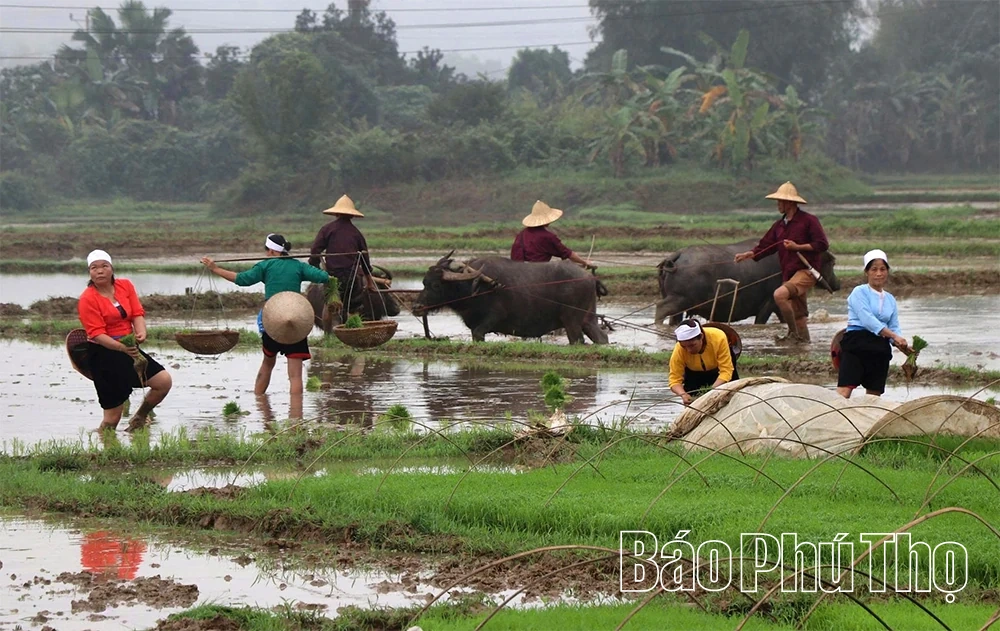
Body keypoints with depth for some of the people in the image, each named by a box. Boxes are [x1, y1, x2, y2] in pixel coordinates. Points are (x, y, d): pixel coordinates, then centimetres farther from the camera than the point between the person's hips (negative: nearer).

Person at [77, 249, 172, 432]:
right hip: (104, 354, -6)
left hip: (128, 348, 6)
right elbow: (97, 334, -18)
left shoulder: (125, 285, 5)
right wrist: (121, 347, -34)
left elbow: (138, 313, 0)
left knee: (164, 381, -4)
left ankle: (138, 420, 16)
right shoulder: (87, 299, -12)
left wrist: (141, 333, -23)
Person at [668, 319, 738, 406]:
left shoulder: (719, 338, -42)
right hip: (695, 372, 0)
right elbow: (674, 380, -34)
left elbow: (726, 371, -41)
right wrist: (683, 394, -56)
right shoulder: (679, 350, -38)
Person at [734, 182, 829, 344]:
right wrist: (749, 254, -3)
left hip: (806, 271, -8)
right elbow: (765, 246, 14)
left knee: (779, 294, -28)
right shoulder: (779, 225, 16)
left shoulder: (808, 221, -6)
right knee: (797, 316, 9)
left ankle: (793, 334, -19)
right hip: (789, 274, 8)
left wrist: (797, 247, -16)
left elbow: (823, 245, -11)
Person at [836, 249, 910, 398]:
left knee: (874, 394, 5)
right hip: (857, 343, -6)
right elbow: (867, 319, -13)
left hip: (881, 348, 6)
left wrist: (903, 346, -8)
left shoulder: (890, 300, 18)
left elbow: (894, 327, 13)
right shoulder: (860, 292, 0)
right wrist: (893, 336, -19)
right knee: (845, 390, -18)